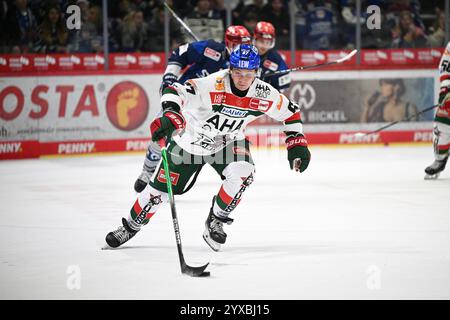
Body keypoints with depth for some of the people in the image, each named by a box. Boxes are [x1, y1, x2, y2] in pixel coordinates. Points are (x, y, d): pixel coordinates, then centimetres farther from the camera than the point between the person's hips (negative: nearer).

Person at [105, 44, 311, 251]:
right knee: (160, 189, 2)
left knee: (242, 172, -27)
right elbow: (174, 92, -41)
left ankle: (215, 222, -4)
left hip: (228, 141, 3)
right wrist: (171, 115, -58)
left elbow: (290, 112, -2)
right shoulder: (214, 85, -33)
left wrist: (297, 143, -6)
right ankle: (130, 226, 29)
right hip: (191, 139, -3)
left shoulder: (264, 94, -19)